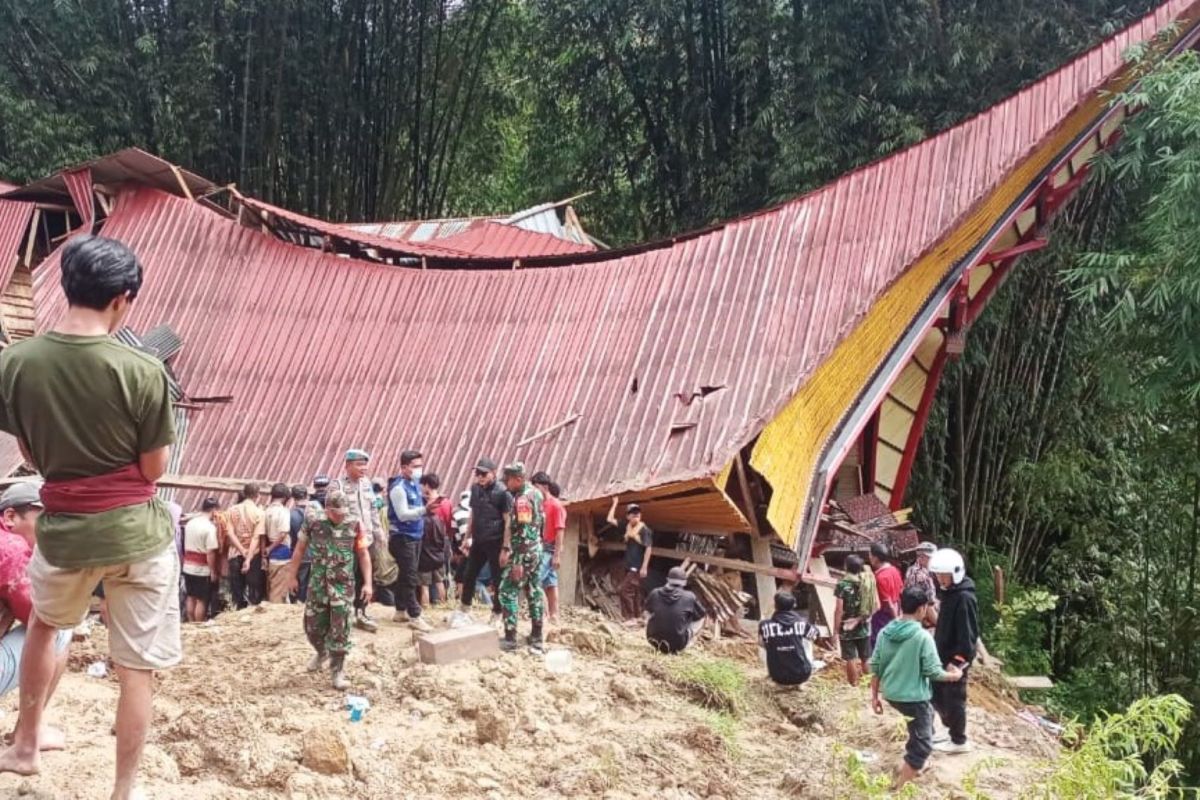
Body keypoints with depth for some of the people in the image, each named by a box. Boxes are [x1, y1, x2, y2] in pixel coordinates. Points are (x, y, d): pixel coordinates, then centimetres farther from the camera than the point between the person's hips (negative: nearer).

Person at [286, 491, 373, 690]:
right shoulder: (312, 522, -6)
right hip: (318, 583, 2)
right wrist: (292, 575, 8)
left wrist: (368, 583, -4)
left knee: (340, 630, -3)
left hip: (343, 585, -2)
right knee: (312, 626, 11)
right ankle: (321, 652, 41)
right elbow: (300, 549, 6)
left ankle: (338, 672, 6)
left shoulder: (355, 525, -8)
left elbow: (363, 554, 0)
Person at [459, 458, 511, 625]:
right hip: (478, 541, 6)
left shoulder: (502, 492, -12)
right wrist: (467, 537, 16)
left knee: (497, 579, 3)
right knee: (469, 575, 12)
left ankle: (496, 615, 16)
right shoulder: (475, 489, 7)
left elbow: (508, 521, -13)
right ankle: (465, 609, 27)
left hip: (495, 542, -6)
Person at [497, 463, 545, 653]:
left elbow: (524, 533, -24)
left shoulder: (522, 500, -20)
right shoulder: (535, 493, 10)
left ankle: (510, 638, -3)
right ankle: (537, 637, 17)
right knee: (534, 591, 12)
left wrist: (518, 562, -23)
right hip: (536, 551, 9)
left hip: (523, 554, -9)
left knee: (508, 592, -4)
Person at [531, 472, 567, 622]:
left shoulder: (556, 505, -10)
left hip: (549, 549, -7)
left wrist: (557, 554, -17)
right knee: (550, 583, 10)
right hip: (539, 547, 7)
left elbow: (559, 531, -13)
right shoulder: (539, 504, 11)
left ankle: (544, 614, -8)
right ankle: (553, 615, 14)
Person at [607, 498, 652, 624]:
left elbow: (648, 548, -14)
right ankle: (638, 616, 20)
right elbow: (610, 519, 12)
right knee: (634, 591, 12)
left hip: (638, 567, -8)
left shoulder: (644, 529, -12)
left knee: (626, 589, -13)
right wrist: (615, 503, 10)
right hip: (629, 565, 8)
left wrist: (644, 567, -18)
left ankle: (631, 617, -9)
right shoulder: (627, 527, 8)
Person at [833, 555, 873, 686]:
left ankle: (854, 686, 6)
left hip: (847, 628, -4)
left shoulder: (842, 585, -13)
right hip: (864, 628, 4)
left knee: (851, 660, 2)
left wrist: (835, 631, -9)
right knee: (866, 659, 14)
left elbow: (839, 609, -14)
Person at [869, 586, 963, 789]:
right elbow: (933, 672, -15)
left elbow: (875, 667, 4)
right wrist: (954, 675, 4)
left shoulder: (885, 632, -1)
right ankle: (900, 789, 1)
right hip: (913, 697, -8)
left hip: (891, 694, 8)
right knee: (922, 745, 4)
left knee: (926, 716, 33)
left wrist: (874, 696, 13)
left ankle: (915, 764, 44)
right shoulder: (922, 636, -18)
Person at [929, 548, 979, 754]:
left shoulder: (965, 598, -22)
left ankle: (959, 741, 17)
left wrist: (958, 661, -22)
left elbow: (967, 634, -23)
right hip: (944, 656, 9)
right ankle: (951, 729, 33)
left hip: (956, 660, -9)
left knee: (954, 700, 3)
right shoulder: (949, 592, 8)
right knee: (936, 695, 18)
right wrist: (937, 651, 19)